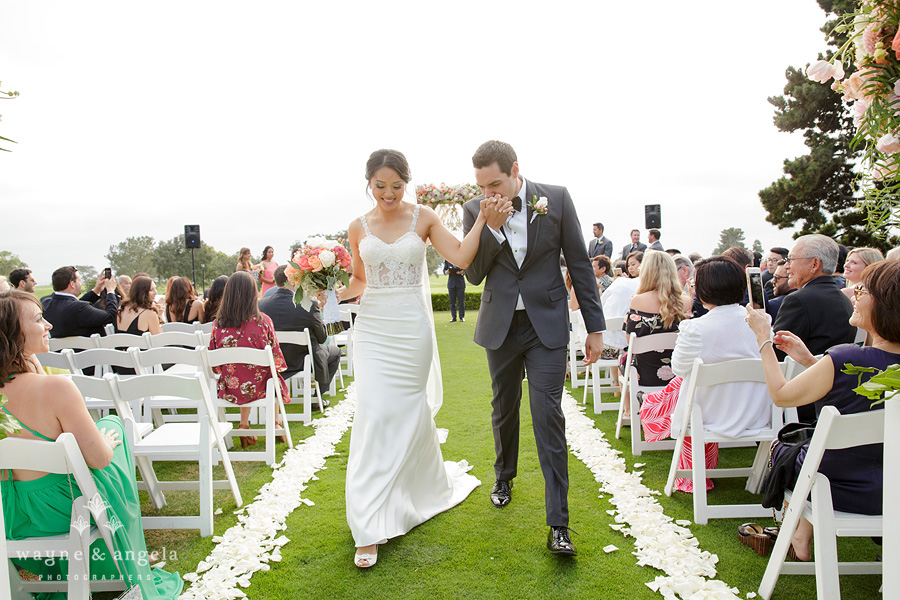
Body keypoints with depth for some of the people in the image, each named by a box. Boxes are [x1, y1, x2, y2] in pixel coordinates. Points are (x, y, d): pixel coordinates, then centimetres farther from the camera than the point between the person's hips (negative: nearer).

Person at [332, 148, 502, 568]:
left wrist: (483, 220, -17)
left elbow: (461, 258, -8)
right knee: (374, 415, -8)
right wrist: (337, 293, -3)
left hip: (412, 328, -1)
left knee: (410, 412, 9)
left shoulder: (423, 218, 1)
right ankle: (370, 529, 0)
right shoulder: (359, 227, 6)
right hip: (372, 328, 1)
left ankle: (425, 485, 41)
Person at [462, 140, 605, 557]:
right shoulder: (475, 211, -3)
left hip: (547, 324, -2)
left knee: (548, 416, -6)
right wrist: (490, 228, -19)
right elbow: (474, 275, -4)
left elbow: (579, 264, -2)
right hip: (500, 326, 2)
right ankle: (504, 475, 45)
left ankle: (558, 524, 2)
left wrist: (595, 327, -3)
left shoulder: (556, 198, -7)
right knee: (504, 408, 17)